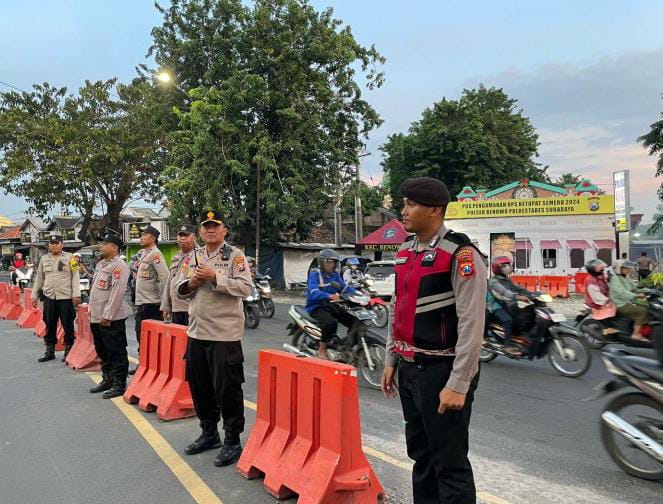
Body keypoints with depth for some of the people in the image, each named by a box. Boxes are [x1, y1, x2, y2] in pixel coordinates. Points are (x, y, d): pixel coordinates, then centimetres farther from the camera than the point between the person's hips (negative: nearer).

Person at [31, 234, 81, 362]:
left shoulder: (69, 258, -2)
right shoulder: (44, 259, 12)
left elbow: (75, 277, -6)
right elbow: (39, 278, 16)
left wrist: (76, 294, -14)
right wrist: (34, 296, 13)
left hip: (66, 297, -4)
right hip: (49, 297, 4)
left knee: (68, 325, 2)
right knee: (49, 325, 11)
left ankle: (68, 351, 13)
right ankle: (50, 351, 22)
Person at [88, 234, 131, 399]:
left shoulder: (119, 265, -14)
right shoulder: (101, 264, 15)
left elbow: (117, 293, -20)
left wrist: (107, 316, -20)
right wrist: (92, 310, 17)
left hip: (112, 318, -10)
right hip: (96, 317, 10)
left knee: (116, 353, -1)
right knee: (102, 351, 19)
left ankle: (119, 385, 8)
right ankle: (107, 379, 32)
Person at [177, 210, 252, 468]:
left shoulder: (235, 255, -5)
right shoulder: (195, 257, 15)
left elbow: (245, 287, -16)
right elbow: (180, 290, 17)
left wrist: (214, 277, -22)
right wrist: (191, 283, -5)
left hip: (225, 333, -7)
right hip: (196, 332, 7)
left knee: (228, 389, -1)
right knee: (199, 386, 15)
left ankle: (232, 441, 13)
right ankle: (209, 434, 33)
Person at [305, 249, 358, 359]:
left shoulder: (335, 274, 12)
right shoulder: (315, 273, -12)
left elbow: (344, 287, 11)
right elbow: (314, 292, -27)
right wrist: (330, 296, -44)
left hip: (331, 306, 7)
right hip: (317, 307, -7)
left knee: (355, 321, -4)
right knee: (331, 322, -34)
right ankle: (322, 350, -17)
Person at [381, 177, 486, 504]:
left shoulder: (460, 255, -15)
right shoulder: (405, 252, 9)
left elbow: (472, 325, -18)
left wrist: (458, 385, -19)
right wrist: (391, 361, 16)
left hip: (441, 371, -7)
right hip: (409, 369, 8)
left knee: (450, 464, 4)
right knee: (420, 454, 20)